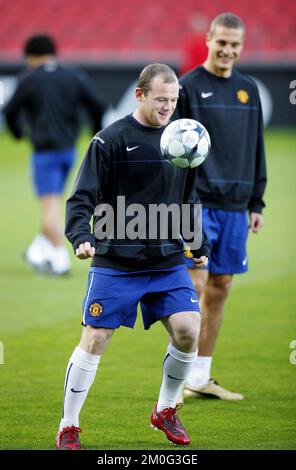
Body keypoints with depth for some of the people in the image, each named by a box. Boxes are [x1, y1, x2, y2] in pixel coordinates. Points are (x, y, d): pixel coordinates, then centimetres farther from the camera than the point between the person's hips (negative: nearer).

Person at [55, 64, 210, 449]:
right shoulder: (111, 139, -7)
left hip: (168, 261, 4)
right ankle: (68, 429, 8)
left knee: (188, 331, -9)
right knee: (94, 340, -4)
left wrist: (200, 247, 19)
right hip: (116, 262, -4)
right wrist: (82, 237, -24)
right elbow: (82, 198, -8)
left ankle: (165, 410, 15)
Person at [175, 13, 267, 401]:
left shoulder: (248, 90, 13)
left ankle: (202, 377, 12)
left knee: (220, 289, 6)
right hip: (197, 203, -5)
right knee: (194, 284, -12)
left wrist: (256, 202, 15)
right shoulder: (188, 87, -3)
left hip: (234, 207, 5)